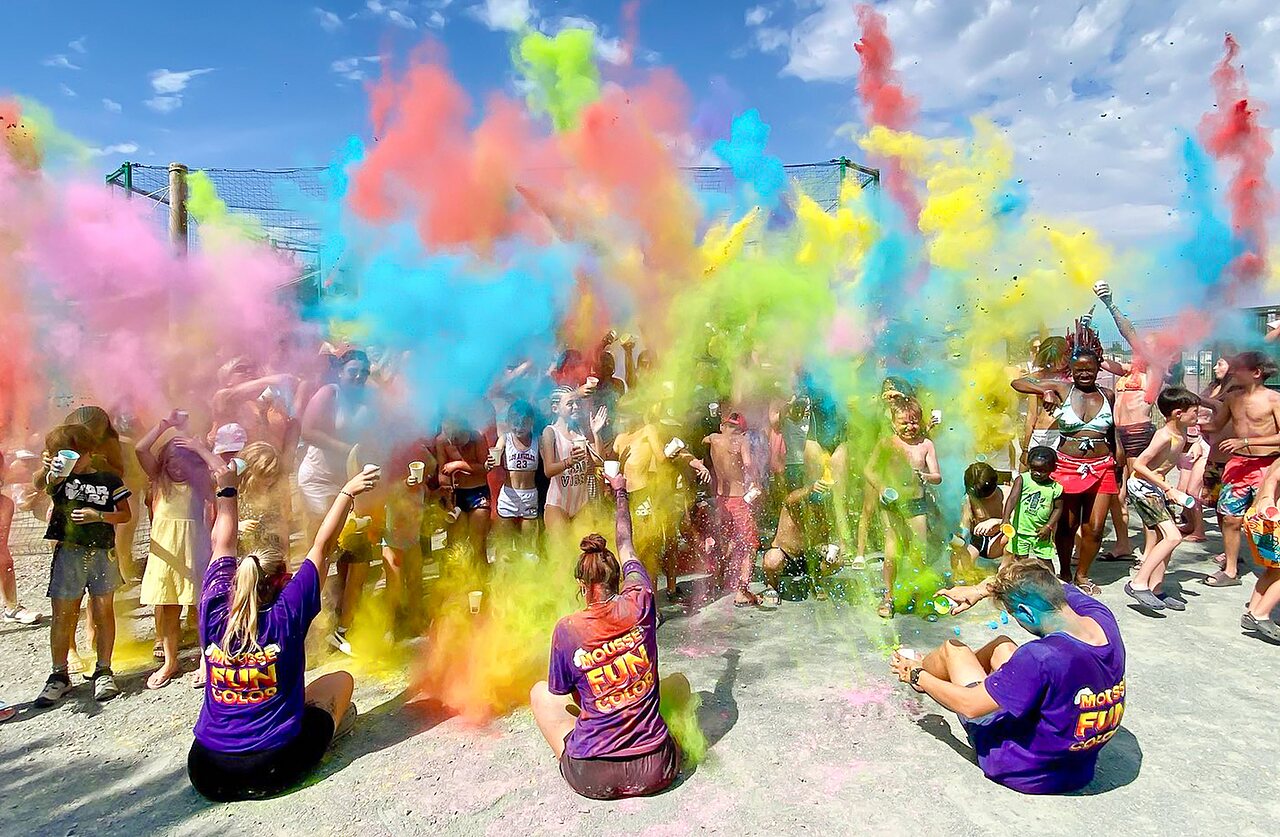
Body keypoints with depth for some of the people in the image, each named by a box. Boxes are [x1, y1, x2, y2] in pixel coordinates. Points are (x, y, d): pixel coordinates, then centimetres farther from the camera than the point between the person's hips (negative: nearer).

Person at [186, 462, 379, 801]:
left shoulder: (215, 612, -5)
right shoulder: (285, 615, -15)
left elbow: (222, 545, 8)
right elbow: (322, 547, -9)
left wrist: (227, 489, 18)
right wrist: (347, 492, -2)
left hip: (205, 772, 4)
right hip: (272, 769, -4)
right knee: (341, 679, 16)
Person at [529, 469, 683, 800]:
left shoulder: (567, 629, -12)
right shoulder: (639, 606, -9)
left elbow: (561, 692, 5)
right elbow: (625, 545, 10)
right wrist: (620, 492, 25)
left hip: (591, 777, -1)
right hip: (655, 772, 1)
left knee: (540, 692, 22)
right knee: (678, 680, 27)